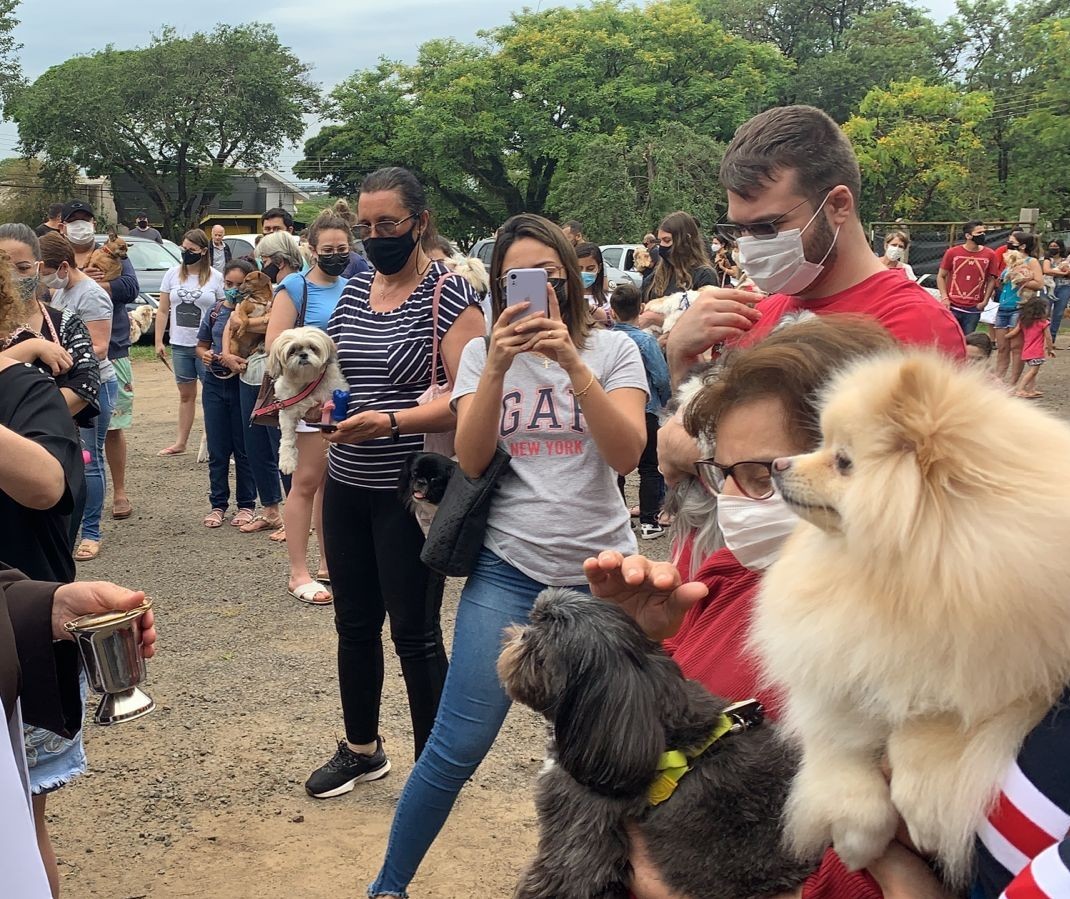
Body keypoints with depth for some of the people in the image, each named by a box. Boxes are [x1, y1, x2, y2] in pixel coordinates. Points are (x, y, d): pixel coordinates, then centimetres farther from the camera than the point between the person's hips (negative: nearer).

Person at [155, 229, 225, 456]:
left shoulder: (215, 277, -3)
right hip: (180, 345, 4)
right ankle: (180, 442, 20)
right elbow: (163, 311, 9)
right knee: (186, 394, 13)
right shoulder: (173, 274, 5)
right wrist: (158, 341, 4)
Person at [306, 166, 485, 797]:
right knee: (355, 622, 17)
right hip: (347, 484, 7)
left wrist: (390, 421, -31)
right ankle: (362, 750, 36)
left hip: (412, 490, -6)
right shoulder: (355, 291, 10)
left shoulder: (450, 294, -11)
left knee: (415, 632, 2)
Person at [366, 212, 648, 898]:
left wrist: (572, 364, -22)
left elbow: (627, 455, -12)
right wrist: (498, 367, -18)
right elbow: (471, 460, -6)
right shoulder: (483, 353, 6)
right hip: (509, 566, 0)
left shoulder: (612, 349, 2)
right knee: (459, 745, -4)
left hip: (601, 570, 0)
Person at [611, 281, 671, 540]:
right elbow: (662, 378, -13)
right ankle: (648, 522, 5)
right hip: (644, 410, -3)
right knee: (649, 467, 6)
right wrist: (665, 400, 6)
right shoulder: (646, 340, -14)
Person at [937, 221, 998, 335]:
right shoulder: (953, 252, -2)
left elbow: (991, 280, 9)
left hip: (973, 309, 1)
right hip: (951, 306, -1)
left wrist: (985, 301, -1)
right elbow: (941, 276, 4)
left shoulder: (989, 255, 1)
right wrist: (944, 297, -6)